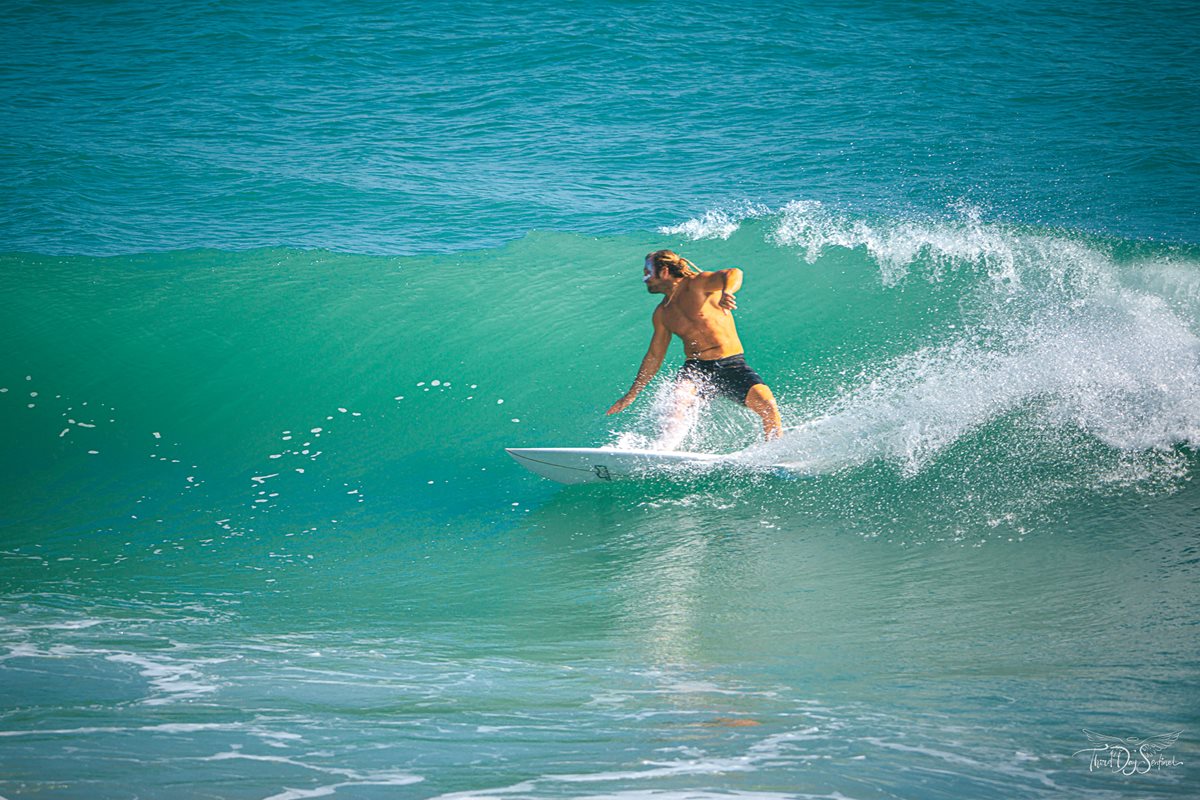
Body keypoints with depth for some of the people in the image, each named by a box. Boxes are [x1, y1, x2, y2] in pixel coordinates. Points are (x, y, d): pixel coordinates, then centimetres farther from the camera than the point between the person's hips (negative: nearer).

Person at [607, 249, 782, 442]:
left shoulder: (697, 284, -5)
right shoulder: (662, 314, 12)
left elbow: (734, 273, -24)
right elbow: (654, 356, 22)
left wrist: (727, 292, -49)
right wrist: (631, 395, 21)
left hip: (732, 365, -3)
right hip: (697, 368, 3)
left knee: (767, 404, -24)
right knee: (679, 399, -30)